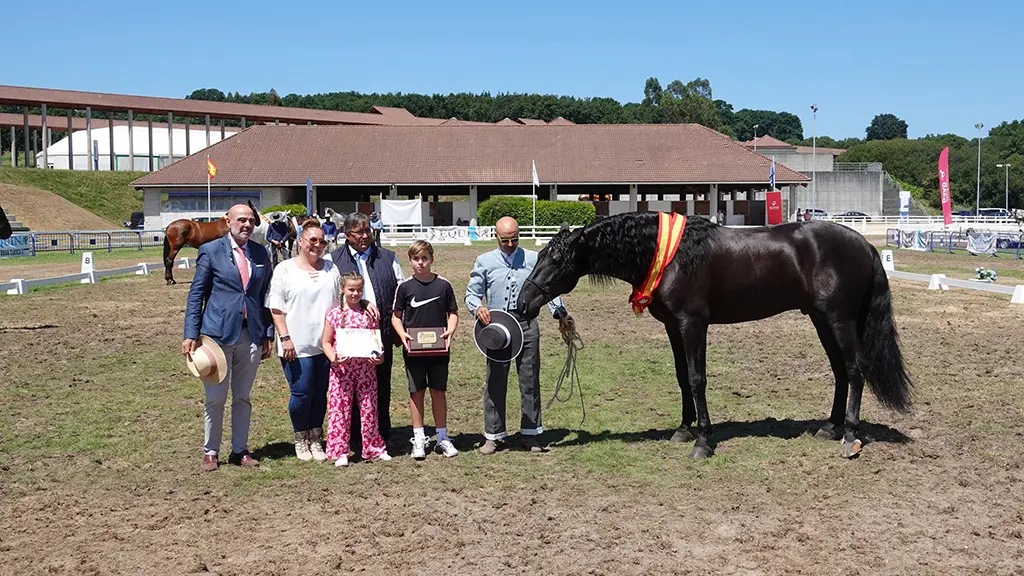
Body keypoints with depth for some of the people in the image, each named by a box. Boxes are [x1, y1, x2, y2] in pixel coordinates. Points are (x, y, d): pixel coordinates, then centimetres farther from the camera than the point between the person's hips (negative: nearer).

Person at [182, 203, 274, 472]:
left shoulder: (261, 254, 9)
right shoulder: (210, 251, -1)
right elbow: (196, 295, -1)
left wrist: (268, 335, 8)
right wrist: (190, 334, -7)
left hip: (252, 335, 3)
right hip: (219, 333, -3)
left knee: (242, 397, 11)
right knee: (215, 398, 3)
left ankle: (240, 450, 20)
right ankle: (210, 452, 16)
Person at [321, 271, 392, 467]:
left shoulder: (369, 313, 5)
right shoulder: (335, 314, -1)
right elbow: (326, 342, 2)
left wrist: (379, 356, -9)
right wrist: (333, 358, -15)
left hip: (366, 368, 2)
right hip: (342, 368, -2)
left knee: (369, 408, 8)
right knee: (340, 408, 1)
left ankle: (373, 448, 20)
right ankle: (340, 452, 9)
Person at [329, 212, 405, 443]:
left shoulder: (387, 258, 11)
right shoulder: (334, 259, 4)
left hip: (382, 332, 2)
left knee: (381, 386, 7)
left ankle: (382, 434, 18)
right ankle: (353, 434, 16)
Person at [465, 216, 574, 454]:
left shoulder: (533, 259, 5)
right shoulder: (485, 262, 4)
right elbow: (471, 293, 5)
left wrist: (561, 315, -3)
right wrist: (477, 307, -17)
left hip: (527, 325, 1)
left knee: (530, 381, 7)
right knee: (495, 382, 4)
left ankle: (531, 433, 17)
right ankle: (494, 435, 14)